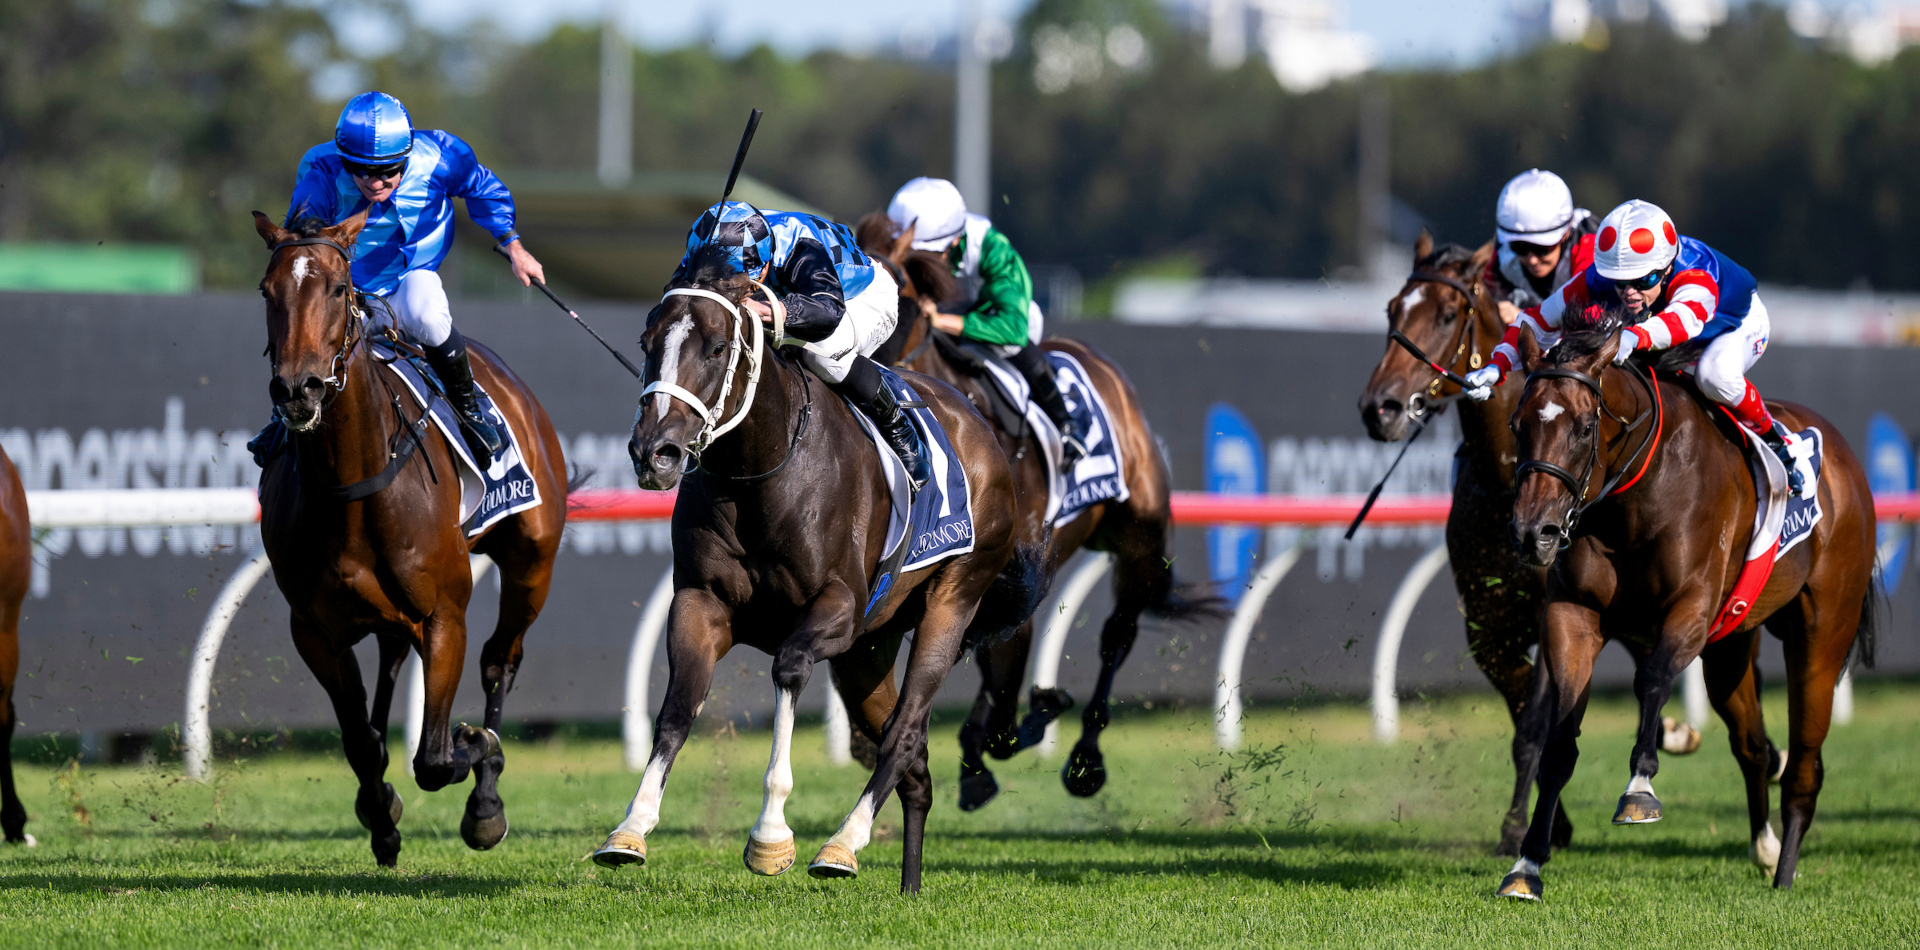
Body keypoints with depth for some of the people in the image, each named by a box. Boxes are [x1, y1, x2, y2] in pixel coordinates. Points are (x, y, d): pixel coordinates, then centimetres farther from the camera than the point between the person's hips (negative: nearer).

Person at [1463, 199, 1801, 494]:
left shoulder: (1694, 275, -47)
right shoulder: (1599, 279, -32)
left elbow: (1687, 316, -71)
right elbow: (1540, 321, -23)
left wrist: (1635, 337, -90)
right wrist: (1496, 367, -39)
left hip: (1738, 324, -5)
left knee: (1714, 374, -39)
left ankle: (1772, 439, -10)